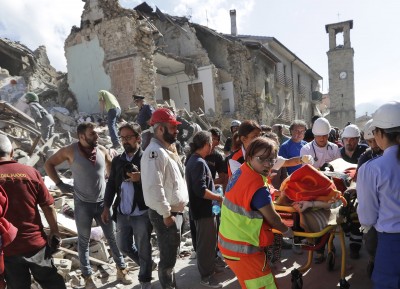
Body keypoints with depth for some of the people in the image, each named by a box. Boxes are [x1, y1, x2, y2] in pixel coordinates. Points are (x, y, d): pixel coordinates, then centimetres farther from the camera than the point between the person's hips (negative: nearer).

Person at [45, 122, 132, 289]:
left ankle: (121, 270, 27)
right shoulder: (70, 151, -10)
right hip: (83, 204, -2)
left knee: (112, 237, 10)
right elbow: (49, 164, 1)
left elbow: (111, 166, 16)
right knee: (84, 241, 11)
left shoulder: (102, 150, -3)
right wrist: (60, 184, -5)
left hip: (103, 202, 2)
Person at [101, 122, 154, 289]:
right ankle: (147, 265, 42)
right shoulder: (117, 160, 7)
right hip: (122, 214, 6)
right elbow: (111, 184, 12)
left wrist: (141, 179, -27)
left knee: (143, 250, 9)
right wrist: (106, 207, 9)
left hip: (141, 214, -5)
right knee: (123, 246, 18)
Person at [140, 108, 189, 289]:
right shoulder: (155, 152, -21)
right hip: (165, 214, -10)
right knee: (168, 257, 5)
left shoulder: (164, 150, 12)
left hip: (174, 212, 10)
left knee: (171, 255, 24)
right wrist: (166, 214, -21)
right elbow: (153, 187, -30)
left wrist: (174, 211, 15)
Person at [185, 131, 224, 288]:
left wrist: (215, 194, 17)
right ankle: (207, 276, 18)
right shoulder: (199, 162, -22)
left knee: (204, 242, 23)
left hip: (202, 208, 10)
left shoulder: (194, 159, 10)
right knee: (207, 243, 4)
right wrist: (219, 198, -17)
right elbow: (201, 190, -28)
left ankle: (206, 268, 39)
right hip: (204, 210, -10)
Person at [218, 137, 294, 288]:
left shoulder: (241, 172, -1)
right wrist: (287, 230, 4)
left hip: (231, 240, 10)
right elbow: (272, 218, -15)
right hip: (242, 248, -9)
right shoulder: (257, 186, -28)